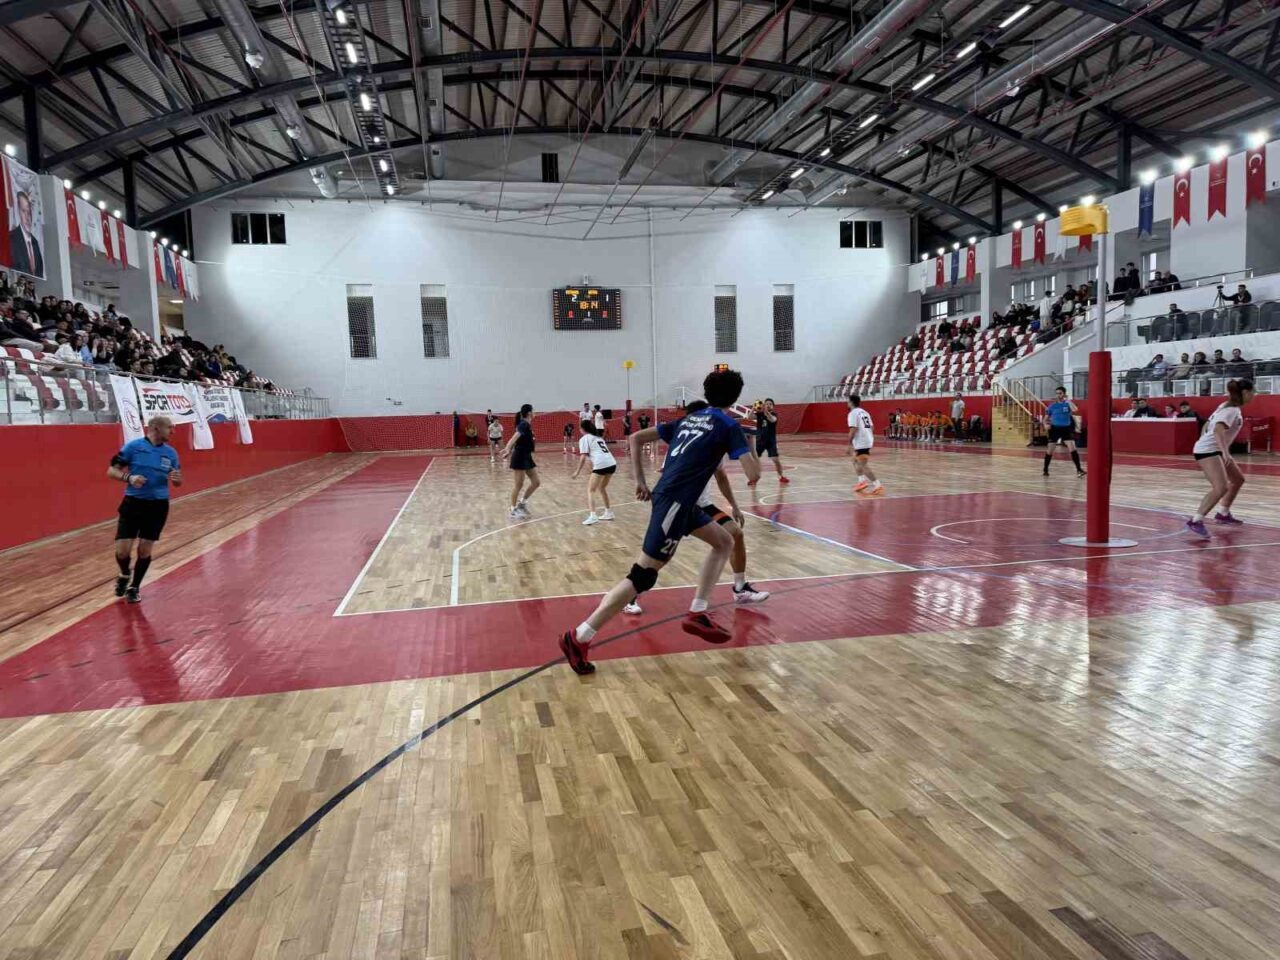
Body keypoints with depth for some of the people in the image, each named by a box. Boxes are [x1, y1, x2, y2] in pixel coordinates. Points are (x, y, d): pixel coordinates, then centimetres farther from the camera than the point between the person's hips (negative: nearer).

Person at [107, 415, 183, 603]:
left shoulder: (171, 452, 4)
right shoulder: (133, 446, -6)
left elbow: (178, 482, 12)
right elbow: (111, 471, -4)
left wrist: (177, 479, -12)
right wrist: (129, 478, -23)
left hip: (158, 506, 2)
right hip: (133, 503, -2)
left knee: (145, 550, 5)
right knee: (122, 550, -5)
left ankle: (134, 587, 26)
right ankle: (124, 575, 28)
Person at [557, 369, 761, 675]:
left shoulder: (687, 419, 20)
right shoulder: (728, 425, -1)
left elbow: (636, 438, 18)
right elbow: (753, 474, -9)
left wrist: (640, 481, 18)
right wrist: (749, 453, 15)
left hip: (671, 497, 9)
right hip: (675, 501, -9)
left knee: (724, 542, 20)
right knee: (643, 575, -8)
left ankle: (696, 615, 18)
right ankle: (578, 638, -7)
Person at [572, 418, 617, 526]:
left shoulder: (584, 439, 5)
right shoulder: (598, 437, 27)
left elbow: (583, 457, -3)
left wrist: (578, 471, 3)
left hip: (601, 465, -7)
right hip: (612, 464, 7)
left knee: (590, 491, 0)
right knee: (602, 488, 26)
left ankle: (593, 516, -16)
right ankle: (608, 513, 28)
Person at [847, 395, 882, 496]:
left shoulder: (853, 413, -10)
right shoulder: (865, 412, 17)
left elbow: (853, 429, -19)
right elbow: (872, 427, 17)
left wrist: (849, 443, -15)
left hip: (861, 443, -10)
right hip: (868, 440, 10)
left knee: (864, 465, -9)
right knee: (856, 461, 25)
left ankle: (877, 486, -13)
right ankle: (862, 481, 23)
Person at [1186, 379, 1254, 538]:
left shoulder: (1228, 407, 13)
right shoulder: (1232, 410, -16)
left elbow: (1208, 425, 21)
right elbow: (1218, 429, -31)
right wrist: (1225, 452, -40)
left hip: (1215, 450, 11)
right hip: (1208, 451, -11)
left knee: (1238, 480, 22)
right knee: (1221, 487, -23)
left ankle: (1223, 514, 32)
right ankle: (1196, 521, -25)